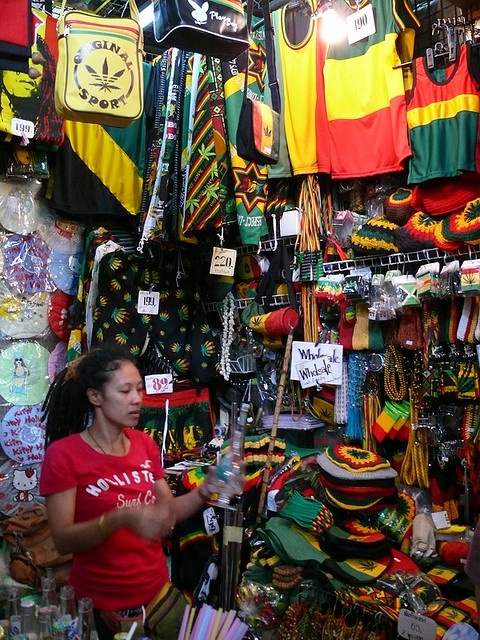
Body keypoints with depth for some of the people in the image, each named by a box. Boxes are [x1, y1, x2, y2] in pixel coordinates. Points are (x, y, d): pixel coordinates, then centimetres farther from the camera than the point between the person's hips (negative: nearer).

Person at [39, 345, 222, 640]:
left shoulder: (145, 444, 1)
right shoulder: (63, 454, -15)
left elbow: (169, 511, 4)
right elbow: (63, 540, -19)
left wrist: (204, 490, -14)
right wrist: (122, 518, -34)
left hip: (159, 592, 5)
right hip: (102, 607, -5)